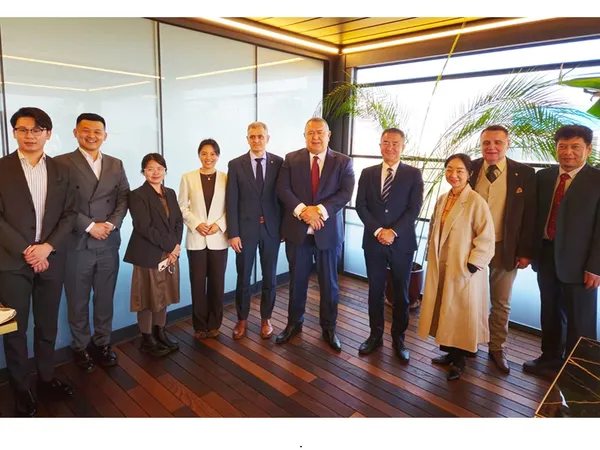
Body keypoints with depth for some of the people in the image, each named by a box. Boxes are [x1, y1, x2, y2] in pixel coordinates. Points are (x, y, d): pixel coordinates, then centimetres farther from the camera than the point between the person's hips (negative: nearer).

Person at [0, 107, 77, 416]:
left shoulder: (60, 171, 8)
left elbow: (69, 214, 4)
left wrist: (48, 246, -10)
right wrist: (25, 250, -13)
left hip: (50, 259, 3)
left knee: (48, 326, 13)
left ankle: (46, 379, 29)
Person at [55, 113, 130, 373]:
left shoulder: (116, 165, 10)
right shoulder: (62, 163, -3)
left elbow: (124, 198, 6)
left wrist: (111, 224, -9)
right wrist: (90, 226, -15)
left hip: (109, 244, 3)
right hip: (77, 245, -3)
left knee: (105, 299, 13)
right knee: (78, 302, 10)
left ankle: (103, 343, 29)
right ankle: (81, 347, 27)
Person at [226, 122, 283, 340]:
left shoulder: (279, 163, 0)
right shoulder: (236, 165, -2)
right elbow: (231, 202, -4)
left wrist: (285, 227, 0)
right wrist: (233, 233, -8)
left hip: (272, 229, 1)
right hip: (245, 229, 0)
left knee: (270, 277, 11)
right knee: (243, 278, 10)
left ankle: (265, 318, 29)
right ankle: (242, 319, 29)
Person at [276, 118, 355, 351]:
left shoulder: (343, 162, 1)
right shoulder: (291, 159, 3)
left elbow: (345, 193, -10)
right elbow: (283, 189, -5)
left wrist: (320, 210, -22)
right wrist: (303, 211, -19)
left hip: (329, 231, 0)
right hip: (297, 230, 1)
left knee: (329, 282, 9)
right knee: (297, 280, 12)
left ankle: (328, 327, 27)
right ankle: (294, 323, 30)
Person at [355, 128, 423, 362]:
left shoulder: (413, 174, 1)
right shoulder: (368, 173, 7)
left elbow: (414, 209, -7)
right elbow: (361, 206, -1)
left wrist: (393, 232, -18)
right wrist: (378, 230, -13)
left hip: (402, 242, -1)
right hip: (373, 241, 2)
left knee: (400, 293, 9)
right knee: (375, 291, 11)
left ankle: (398, 338, 25)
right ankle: (375, 335, 26)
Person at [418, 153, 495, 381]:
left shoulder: (476, 202, -14)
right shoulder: (442, 199, 8)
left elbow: (486, 238, -15)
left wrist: (472, 266, -17)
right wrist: (431, 257, 12)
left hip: (464, 269, -7)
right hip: (440, 267, 7)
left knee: (461, 313, 6)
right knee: (444, 311, 15)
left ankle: (460, 359, 23)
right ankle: (450, 353, 31)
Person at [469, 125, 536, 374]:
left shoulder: (524, 174, -6)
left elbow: (530, 216, -4)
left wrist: (526, 251, -7)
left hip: (505, 249, -1)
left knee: (501, 303, 13)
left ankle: (497, 348, 30)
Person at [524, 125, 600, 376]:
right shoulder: (543, 177, 7)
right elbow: (535, 216, 8)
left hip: (578, 261, -4)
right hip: (546, 256, 4)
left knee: (579, 320, 9)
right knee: (550, 313, 18)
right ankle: (550, 359, 36)